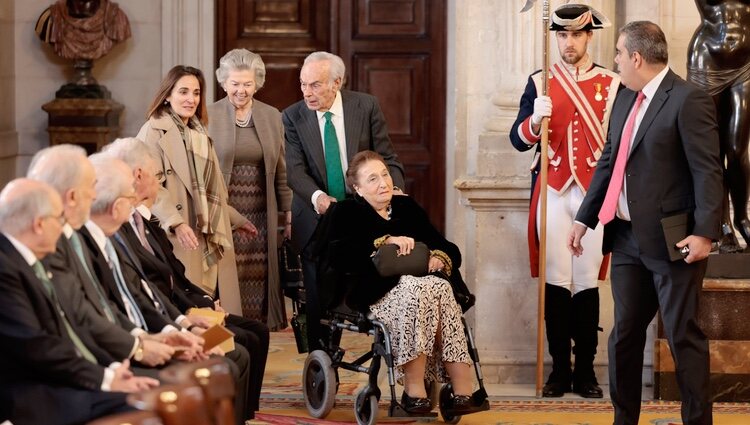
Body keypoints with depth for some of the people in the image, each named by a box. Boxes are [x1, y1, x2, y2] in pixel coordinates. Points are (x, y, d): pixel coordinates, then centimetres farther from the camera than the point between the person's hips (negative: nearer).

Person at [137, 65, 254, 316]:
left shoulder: (199, 133, 21)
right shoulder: (154, 131, -5)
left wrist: (235, 220, 28)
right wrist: (176, 223, -24)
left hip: (207, 238, 7)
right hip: (176, 239, -7)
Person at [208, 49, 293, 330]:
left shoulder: (272, 117, 10)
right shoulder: (208, 117, 0)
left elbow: (281, 172, 13)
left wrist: (289, 215, 10)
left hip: (261, 216, 3)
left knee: (260, 277, 1)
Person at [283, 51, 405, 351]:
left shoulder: (366, 107, -1)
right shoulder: (293, 117, -2)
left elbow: (387, 159, 2)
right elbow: (295, 171, -12)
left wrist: (395, 189, -19)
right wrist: (317, 197, -32)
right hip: (318, 223, 0)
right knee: (319, 306, 0)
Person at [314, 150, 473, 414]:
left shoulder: (407, 208, 26)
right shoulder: (345, 212, 15)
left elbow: (452, 251, 20)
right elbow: (339, 256, -6)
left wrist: (439, 259, -3)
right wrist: (385, 241, -12)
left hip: (423, 282, 4)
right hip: (377, 292, -3)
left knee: (439, 288, -32)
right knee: (422, 288, -35)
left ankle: (462, 389, -36)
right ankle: (414, 389, -35)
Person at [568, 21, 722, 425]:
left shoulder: (688, 100, -12)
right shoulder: (625, 97, 12)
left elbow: (708, 170, -16)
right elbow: (608, 162, 19)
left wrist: (704, 232, -22)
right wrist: (584, 218, 17)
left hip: (670, 240, -8)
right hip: (627, 237, 8)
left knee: (683, 336, -1)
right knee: (624, 334, 13)